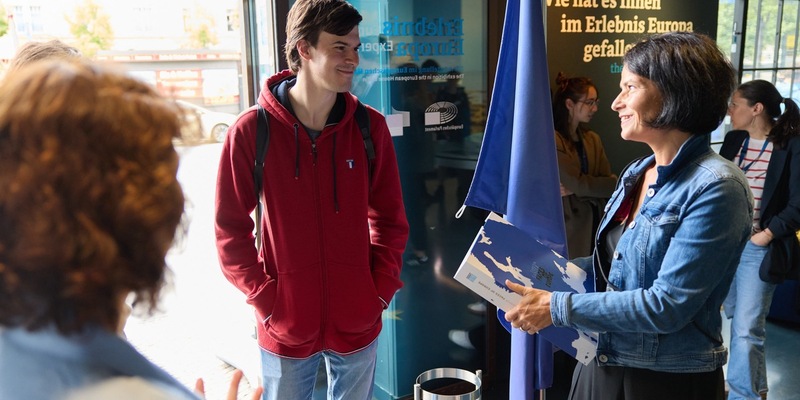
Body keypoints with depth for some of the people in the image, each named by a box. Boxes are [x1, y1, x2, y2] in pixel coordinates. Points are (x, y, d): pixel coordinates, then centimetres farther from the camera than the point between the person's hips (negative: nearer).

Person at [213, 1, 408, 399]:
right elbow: (230, 228, -5)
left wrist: (381, 290, -3)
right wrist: (267, 301, -10)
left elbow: (390, 219, 4)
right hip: (286, 328, -2)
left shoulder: (370, 126, -4)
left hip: (357, 323, 2)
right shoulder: (251, 131, -11)